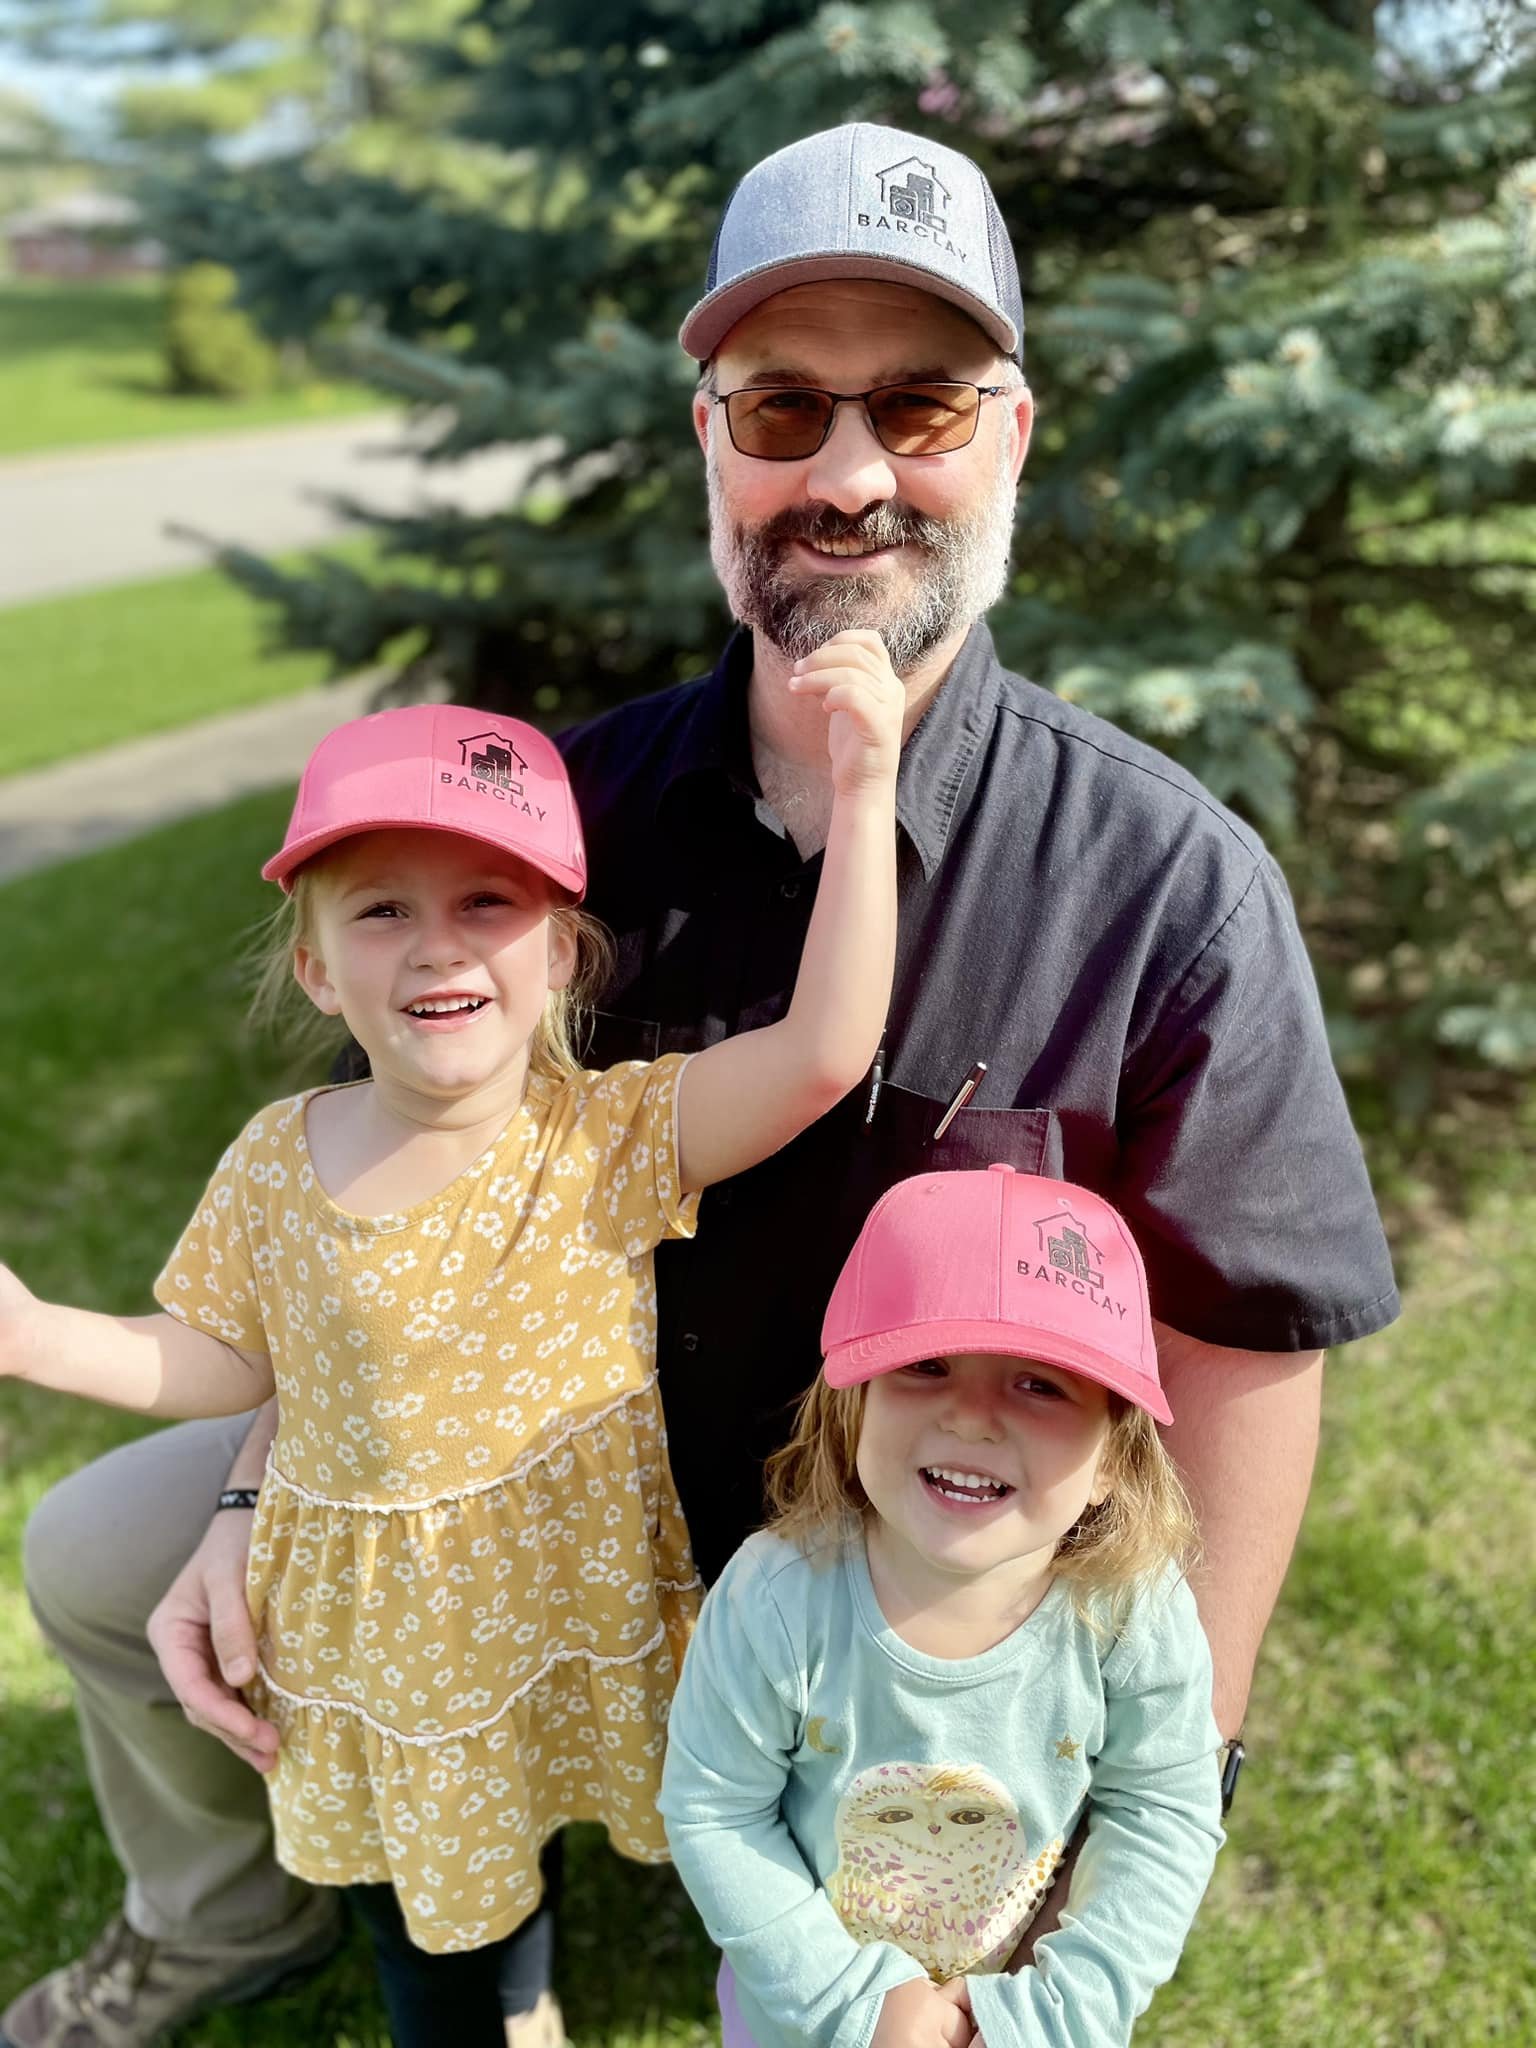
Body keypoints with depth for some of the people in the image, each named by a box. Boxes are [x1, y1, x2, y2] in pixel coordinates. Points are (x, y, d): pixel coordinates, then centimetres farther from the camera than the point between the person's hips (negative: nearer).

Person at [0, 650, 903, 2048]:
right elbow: (229, 1360, 2)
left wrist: (863, 792, -40)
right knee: (429, 1914, 25)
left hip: (584, 1602, -1)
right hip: (378, 1641, 2)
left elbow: (825, 1046, -35)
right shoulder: (277, 1163, -12)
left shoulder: (616, 1137, -21)